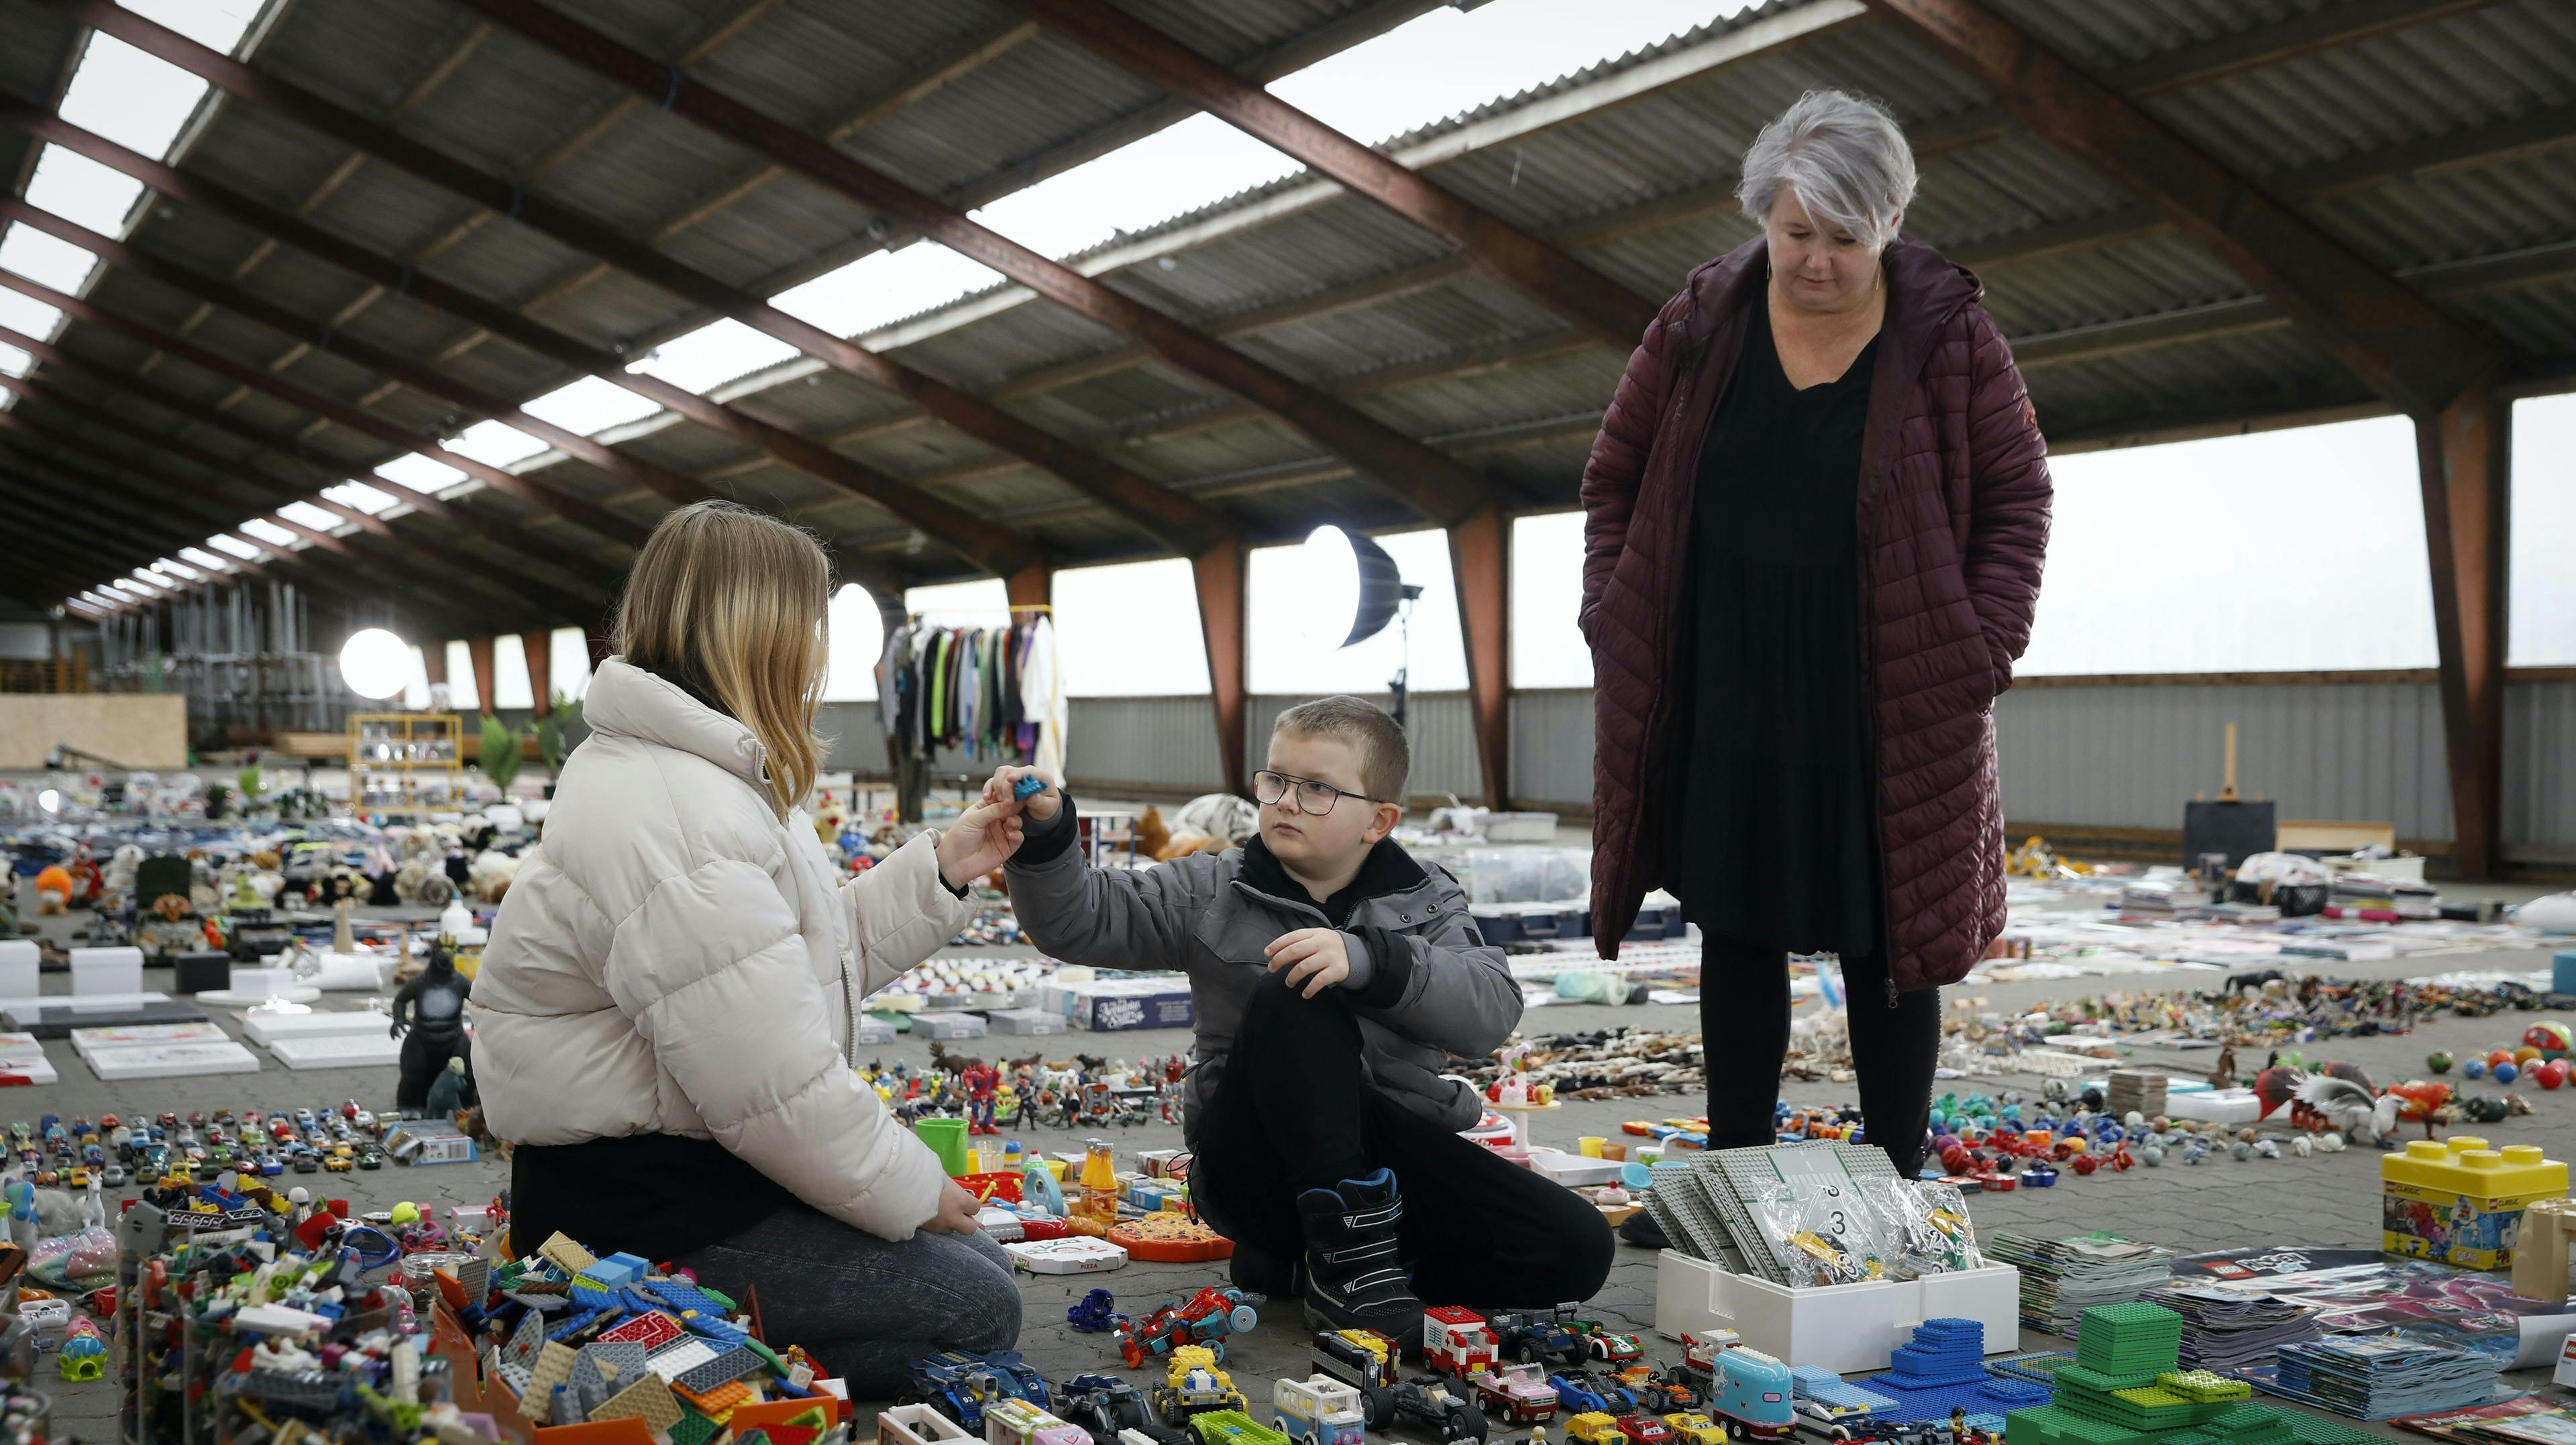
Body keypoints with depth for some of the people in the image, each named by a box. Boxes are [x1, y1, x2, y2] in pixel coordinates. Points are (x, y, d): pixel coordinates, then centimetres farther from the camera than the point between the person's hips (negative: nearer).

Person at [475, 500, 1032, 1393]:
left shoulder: (711, 779, 12)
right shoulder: (681, 820, -25)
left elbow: (797, 965, 16)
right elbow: (776, 1084, -26)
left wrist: (939, 871, 11)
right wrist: (912, 1188, -12)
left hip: (691, 1167, 11)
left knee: (975, 1261, 12)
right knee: (979, 1311, -8)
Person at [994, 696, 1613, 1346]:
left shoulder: (1427, 902, 5)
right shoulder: (1211, 893, 5)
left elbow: (1491, 1012, -14)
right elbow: (1078, 920, -1)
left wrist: (1368, 959, -31)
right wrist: (1045, 830, -21)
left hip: (1389, 1155, 3)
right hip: (1256, 1165, -3)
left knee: (1578, 1250, -17)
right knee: (1289, 997, -31)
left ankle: (1299, 1263, -3)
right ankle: (1348, 1254, -26)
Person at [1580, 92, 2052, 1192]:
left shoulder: (1948, 336, -6)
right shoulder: (1700, 326, 0)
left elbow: (2017, 494, -1)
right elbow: (1616, 474, 9)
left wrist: (1982, 648, -9)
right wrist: (1614, 614, 1)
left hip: (1889, 713, -2)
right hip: (1725, 704, 2)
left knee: (1889, 947, 6)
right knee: (1737, 936, 11)